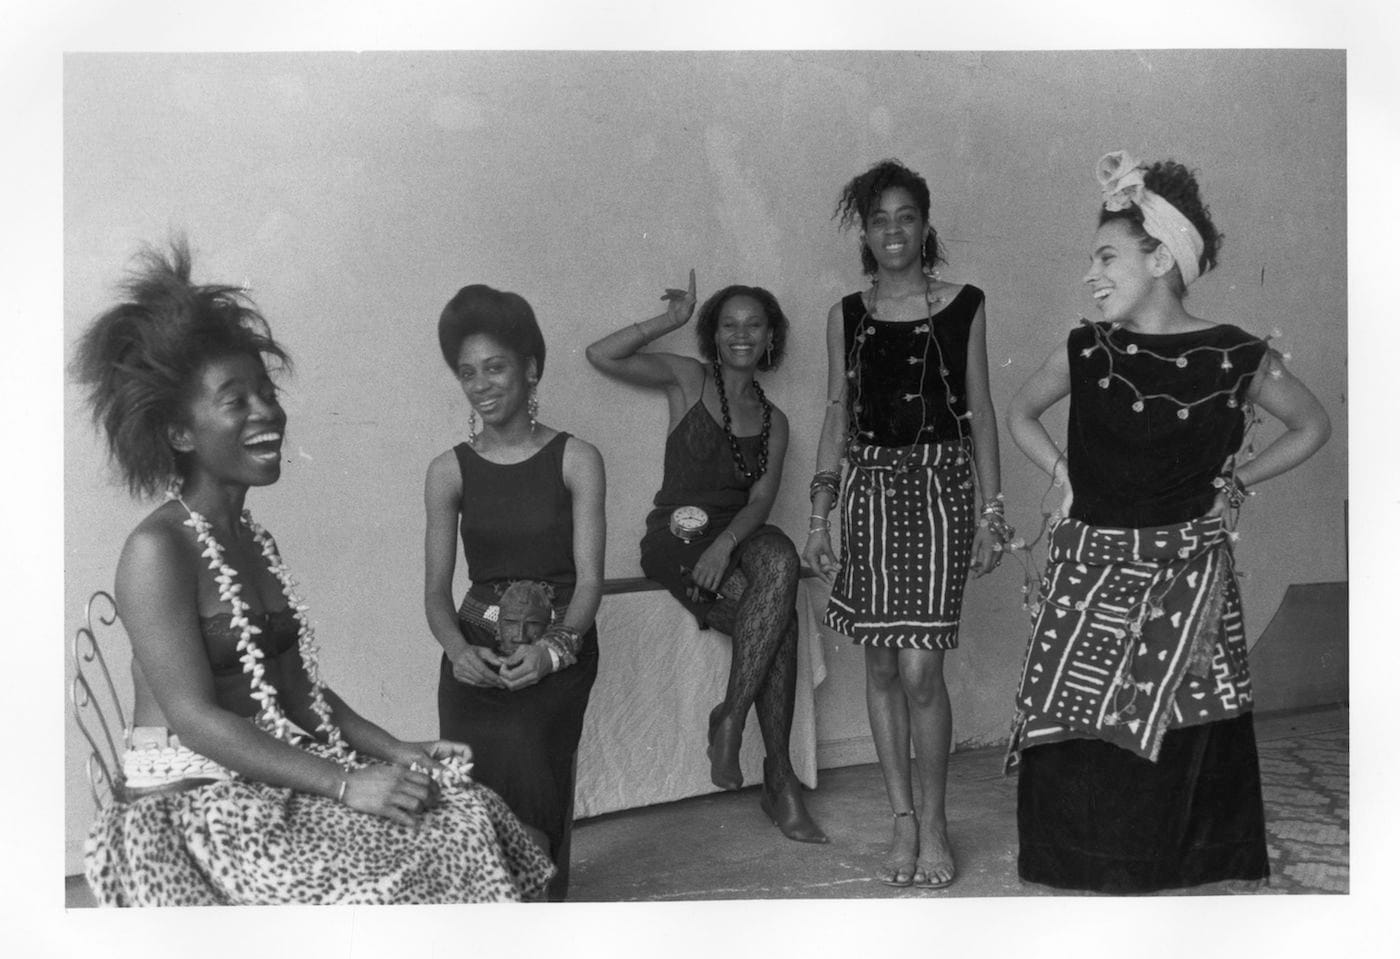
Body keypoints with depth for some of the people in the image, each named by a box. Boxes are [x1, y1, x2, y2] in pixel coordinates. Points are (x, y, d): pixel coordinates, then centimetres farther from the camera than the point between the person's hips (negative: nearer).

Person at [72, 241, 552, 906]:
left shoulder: (254, 540, 12)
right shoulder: (157, 549, -14)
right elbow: (195, 719, -20)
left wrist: (394, 750, 0)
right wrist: (346, 785, -23)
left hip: (278, 780, 8)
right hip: (190, 806, -8)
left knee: (466, 817, -6)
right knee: (385, 887, -23)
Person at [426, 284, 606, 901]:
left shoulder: (576, 461, 1)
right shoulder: (449, 472, 7)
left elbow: (589, 578, -5)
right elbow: (436, 589, 3)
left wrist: (555, 647, -23)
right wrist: (457, 649, -18)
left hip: (556, 649, -1)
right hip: (476, 652, 2)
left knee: (517, 754, -25)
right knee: (480, 785, -19)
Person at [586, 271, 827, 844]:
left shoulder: (773, 420, 18)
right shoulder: (689, 379, 9)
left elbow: (761, 500, 2)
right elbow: (601, 355, -4)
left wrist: (727, 541, -17)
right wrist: (669, 321, -3)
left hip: (740, 535, 4)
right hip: (677, 534, -4)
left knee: (779, 557, -32)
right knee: (778, 612, -27)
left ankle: (731, 716, -21)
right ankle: (779, 779, -17)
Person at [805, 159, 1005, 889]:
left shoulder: (963, 307, 4)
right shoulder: (847, 316, 8)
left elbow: (980, 412, 5)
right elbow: (837, 416, 10)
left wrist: (991, 511, 2)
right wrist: (819, 514, 5)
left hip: (941, 487, -2)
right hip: (870, 488, 2)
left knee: (920, 667, -9)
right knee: (881, 664, 5)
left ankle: (932, 823, 10)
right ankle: (902, 820, 19)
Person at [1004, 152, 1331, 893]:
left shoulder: (1235, 358, -5)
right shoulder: (1086, 350, 0)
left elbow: (1312, 426, 12)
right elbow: (1021, 412, 19)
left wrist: (1236, 479, 4)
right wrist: (1062, 470, 6)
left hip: (1185, 574, -1)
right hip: (1088, 567, 2)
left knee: (1176, 742, 3)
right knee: (1074, 737, 2)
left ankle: (1172, 871, 20)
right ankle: (1083, 871, 18)